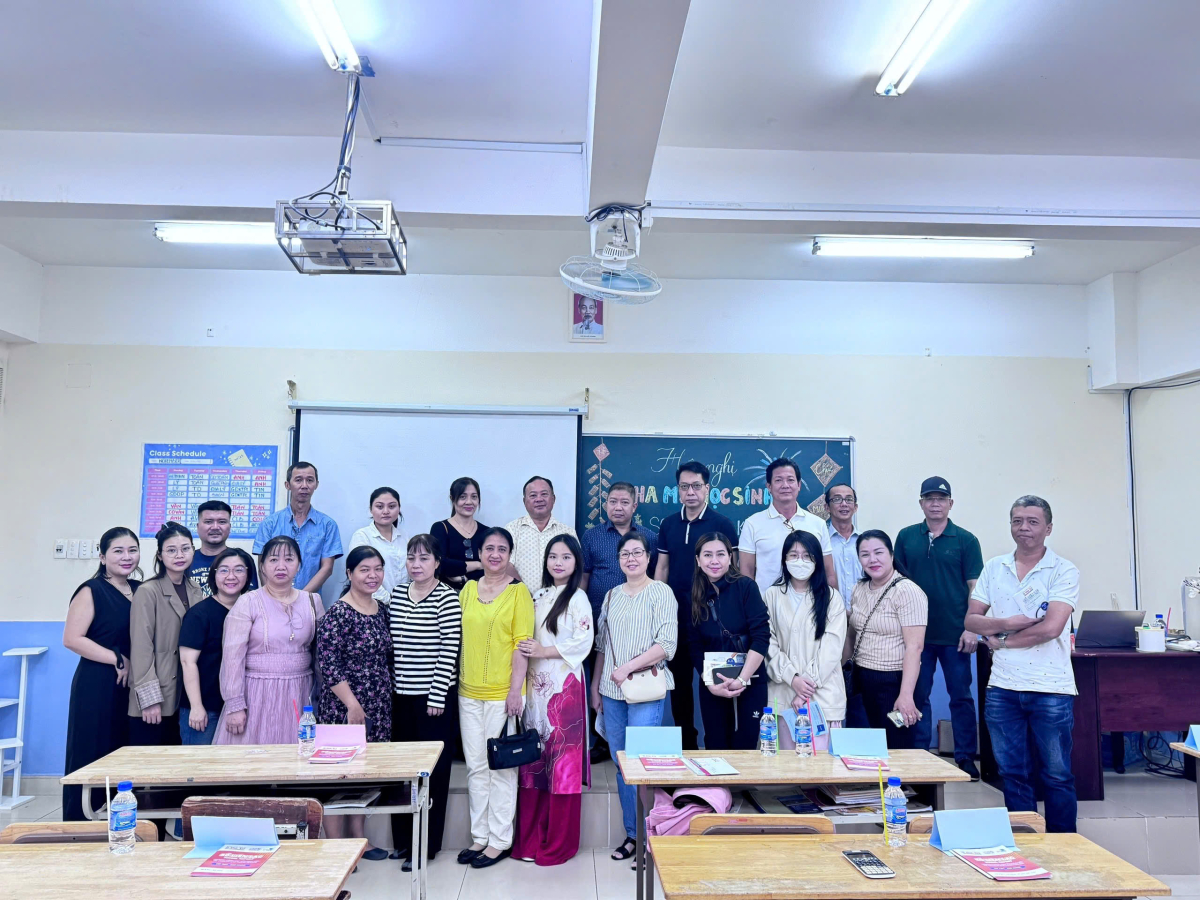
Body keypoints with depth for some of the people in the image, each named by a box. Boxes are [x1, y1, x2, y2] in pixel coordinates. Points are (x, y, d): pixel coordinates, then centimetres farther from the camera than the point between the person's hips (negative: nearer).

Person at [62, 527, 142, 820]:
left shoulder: (142, 590, 11)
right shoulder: (91, 591, -6)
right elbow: (72, 639, -14)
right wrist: (118, 659, -14)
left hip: (133, 687, 5)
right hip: (98, 687, -5)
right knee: (91, 759, -1)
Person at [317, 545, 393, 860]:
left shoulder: (382, 610, 8)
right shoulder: (338, 614, -14)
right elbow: (327, 663, -18)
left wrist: (386, 698, 15)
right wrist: (352, 704, -19)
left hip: (378, 707, 7)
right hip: (342, 708, -7)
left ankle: (358, 839, 27)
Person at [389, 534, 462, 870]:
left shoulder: (447, 597, -10)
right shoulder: (396, 593, 7)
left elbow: (450, 649, -12)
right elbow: (390, 645, 12)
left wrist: (437, 696, -13)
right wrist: (387, 687, 9)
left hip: (434, 696, -5)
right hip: (401, 695, 6)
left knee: (433, 770, 5)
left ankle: (426, 846, 18)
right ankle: (402, 840, 28)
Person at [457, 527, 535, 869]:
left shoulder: (518, 591, -6)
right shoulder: (468, 589, 9)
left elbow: (522, 643, -9)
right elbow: (460, 638, 13)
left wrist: (516, 690, -14)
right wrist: (455, 683, 10)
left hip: (502, 693, -5)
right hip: (469, 691, 5)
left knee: (501, 766, 4)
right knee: (476, 766, 12)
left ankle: (500, 840, 16)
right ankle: (480, 836, 24)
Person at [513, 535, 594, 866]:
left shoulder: (578, 598, -4)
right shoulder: (539, 597, 14)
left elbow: (583, 642, -11)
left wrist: (543, 651, -13)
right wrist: (526, 652, -2)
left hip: (565, 686, -5)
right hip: (536, 685, 5)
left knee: (563, 760, 0)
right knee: (534, 759, 6)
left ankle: (559, 843, 10)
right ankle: (531, 838, 16)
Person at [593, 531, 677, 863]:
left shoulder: (661, 593, -3)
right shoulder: (612, 596, 13)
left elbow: (667, 645, -11)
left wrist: (628, 667, -16)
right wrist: (595, 687, 13)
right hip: (612, 692, 5)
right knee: (620, 764, 9)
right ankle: (631, 834, 21)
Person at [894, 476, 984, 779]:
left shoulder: (965, 540, 0)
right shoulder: (906, 537, 5)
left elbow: (974, 586, -1)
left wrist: (971, 628, -9)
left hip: (954, 633, -2)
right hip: (917, 632, 2)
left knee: (961, 696, 6)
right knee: (917, 696, 8)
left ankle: (965, 757, 18)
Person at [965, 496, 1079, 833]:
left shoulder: (1064, 571, -4)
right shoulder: (993, 568, 9)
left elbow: (1051, 628, -15)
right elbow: (970, 619, 6)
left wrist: (1001, 640, -7)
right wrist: (1006, 622, -12)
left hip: (1050, 688, -4)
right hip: (1002, 687, 4)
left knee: (1057, 775, 7)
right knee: (1013, 774, 12)